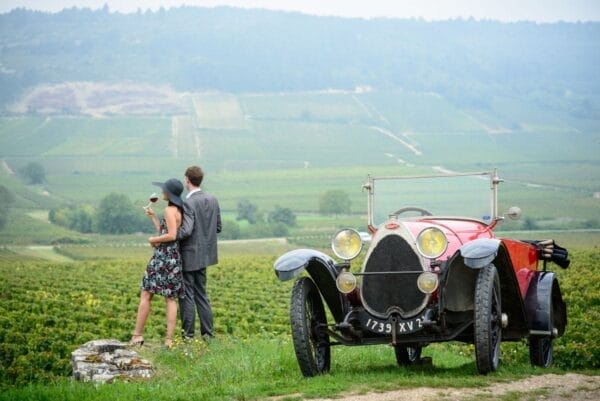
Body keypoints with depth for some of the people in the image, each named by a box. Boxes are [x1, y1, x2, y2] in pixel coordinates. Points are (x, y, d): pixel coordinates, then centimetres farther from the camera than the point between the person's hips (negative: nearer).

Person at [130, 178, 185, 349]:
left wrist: (153, 239, -7)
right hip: (174, 257, 8)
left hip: (163, 256, -8)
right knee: (171, 299, 4)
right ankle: (169, 339, 0)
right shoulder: (179, 210, 14)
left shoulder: (169, 210, -13)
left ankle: (137, 335, -1)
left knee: (146, 295, 0)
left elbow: (171, 235, -21)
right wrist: (153, 217, 22)